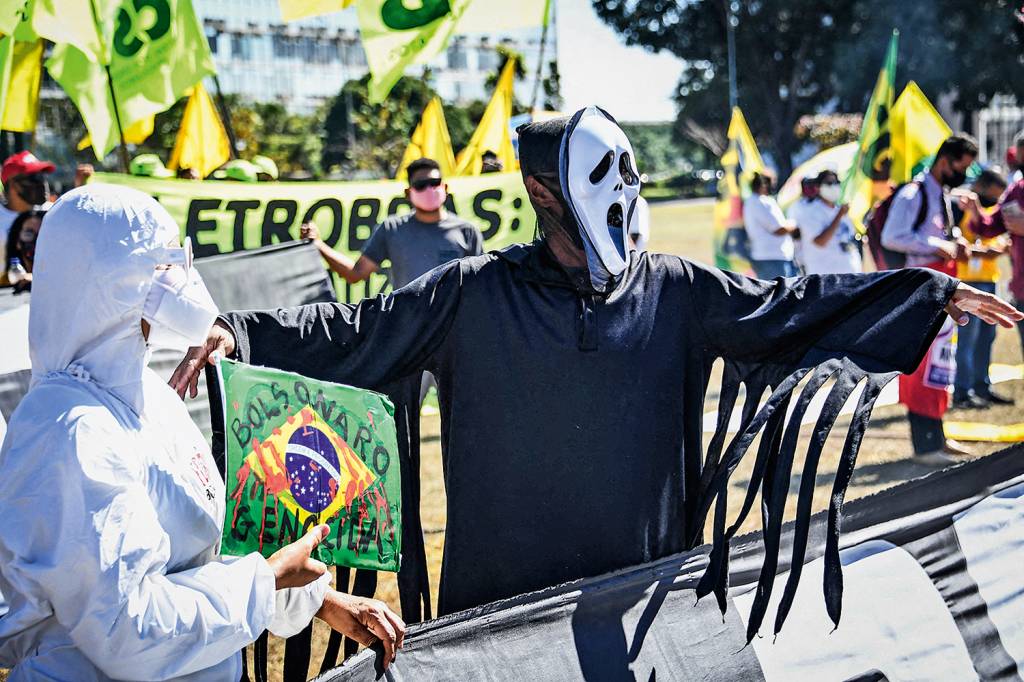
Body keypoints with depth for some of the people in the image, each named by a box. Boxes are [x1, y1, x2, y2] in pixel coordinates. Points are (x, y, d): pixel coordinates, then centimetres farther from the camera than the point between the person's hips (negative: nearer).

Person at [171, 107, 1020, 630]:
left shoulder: (676, 293, 3)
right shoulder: (472, 295, -4)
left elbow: (788, 307, 8)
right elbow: (352, 331, -4)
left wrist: (937, 292, 9)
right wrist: (237, 331, -16)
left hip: (647, 585, 2)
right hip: (502, 594, -2)